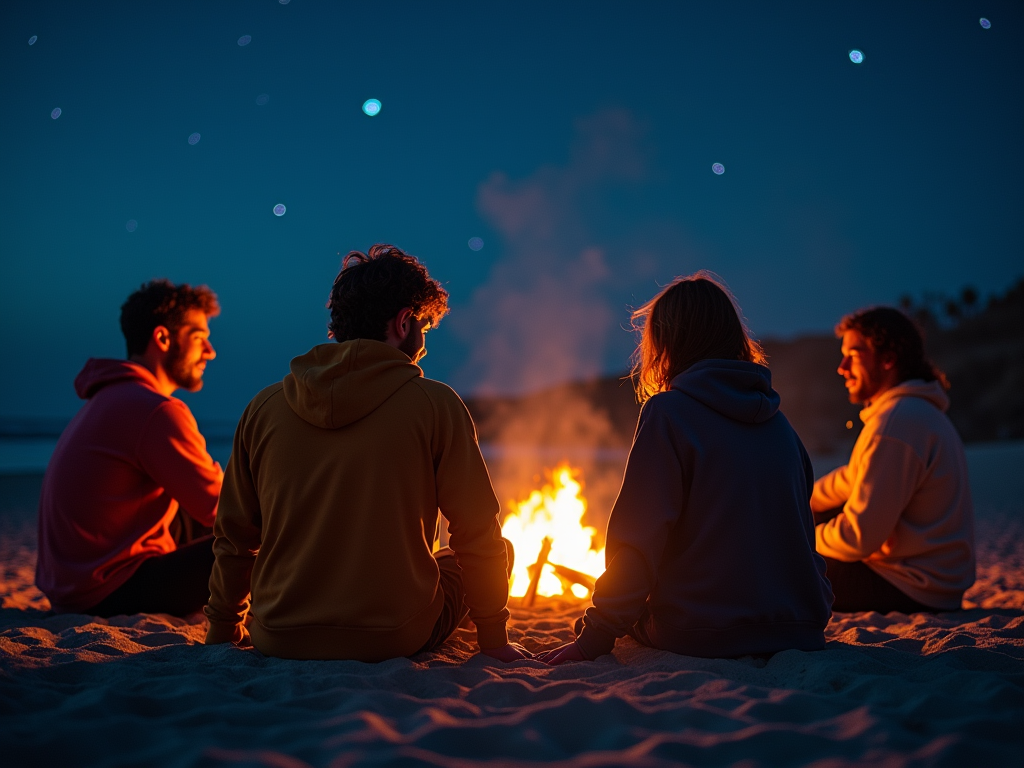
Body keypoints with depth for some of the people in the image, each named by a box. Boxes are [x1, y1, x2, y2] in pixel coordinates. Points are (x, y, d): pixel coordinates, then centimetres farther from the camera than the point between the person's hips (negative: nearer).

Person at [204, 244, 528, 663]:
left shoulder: (264, 407, -2)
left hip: (278, 640, 5)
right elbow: (478, 536, -6)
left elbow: (234, 538, 6)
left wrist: (221, 631, 21)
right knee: (496, 551, 20)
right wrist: (493, 636, 7)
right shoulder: (435, 405, -11)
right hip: (396, 639, -4)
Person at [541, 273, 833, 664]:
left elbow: (638, 540, -15)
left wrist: (594, 638, -9)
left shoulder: (667, 413, -11)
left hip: (701, 635, -5)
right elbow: (801, 524, 14)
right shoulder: (778, 419, 8)